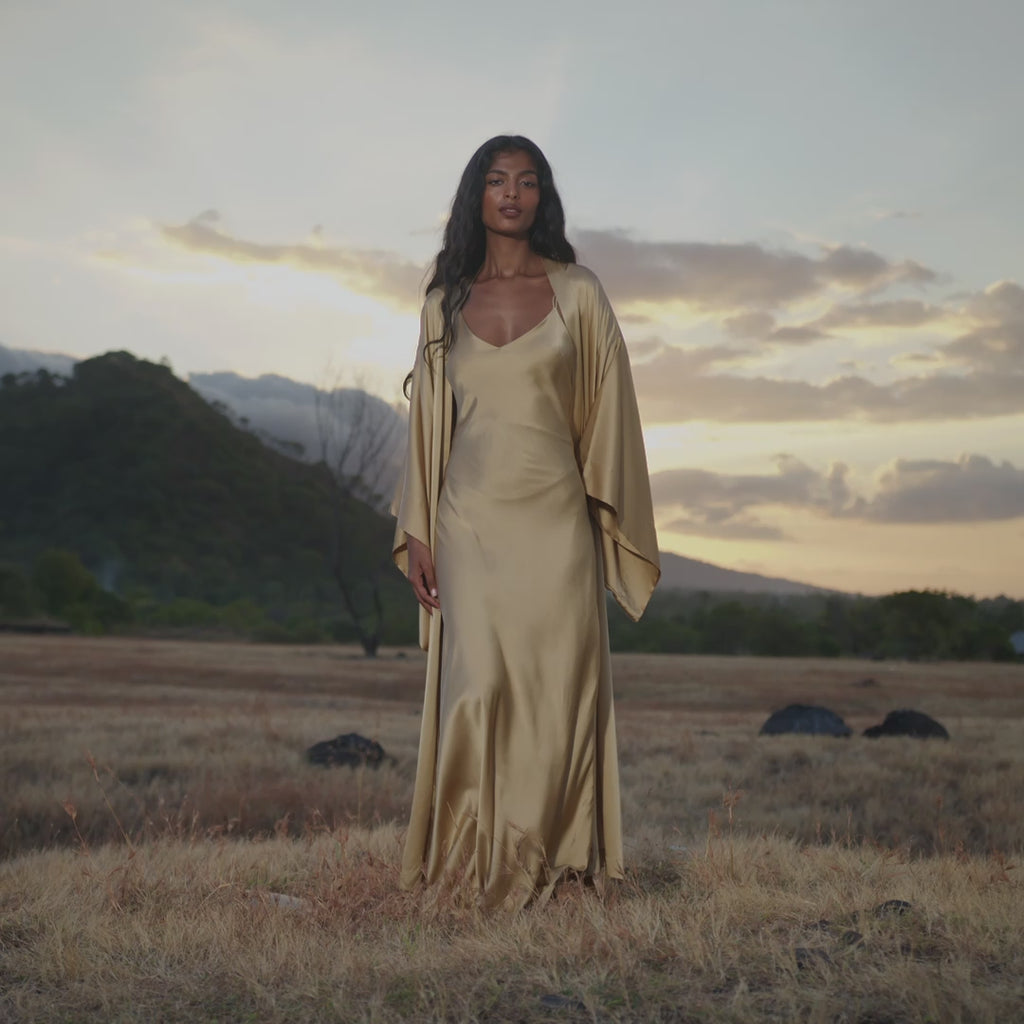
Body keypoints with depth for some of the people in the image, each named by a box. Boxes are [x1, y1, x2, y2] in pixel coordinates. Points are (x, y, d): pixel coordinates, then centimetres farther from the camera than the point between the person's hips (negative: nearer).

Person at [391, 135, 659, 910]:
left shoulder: (578, 293, 5)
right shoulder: (445, 302, 10)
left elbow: (608, 411, 4)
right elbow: (428, 418, 10)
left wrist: (607, 522, 0)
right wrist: (416, 532, 4)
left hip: (554, 519, -1)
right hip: (470, 520, 1)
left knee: (557, 687, -1)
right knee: (479, 685, -4)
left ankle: (550, 860, 11)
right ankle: (478, 861, 6)